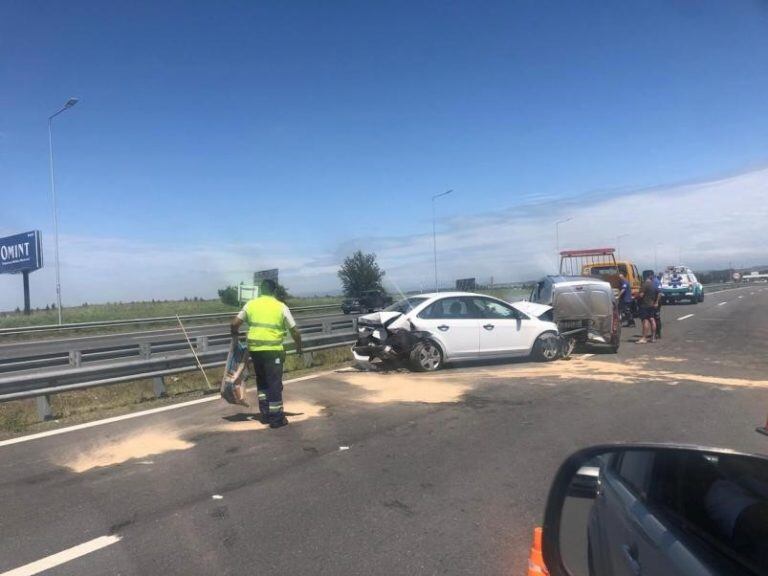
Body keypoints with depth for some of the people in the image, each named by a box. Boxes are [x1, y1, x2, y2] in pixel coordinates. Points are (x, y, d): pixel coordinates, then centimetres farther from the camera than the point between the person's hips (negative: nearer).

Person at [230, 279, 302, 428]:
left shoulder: (251, 304, 6)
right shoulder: (281, 307, -1)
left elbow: (234, 324, 4)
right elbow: (295, 331, -1)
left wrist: (235, 334, 25)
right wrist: (299, 347, 14)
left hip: (255, 349, 3)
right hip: (273, 350, -3)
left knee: (262, 382, 19)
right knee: (274, 384, 4)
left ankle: (265, 414, 24)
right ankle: (276, 419, 9)